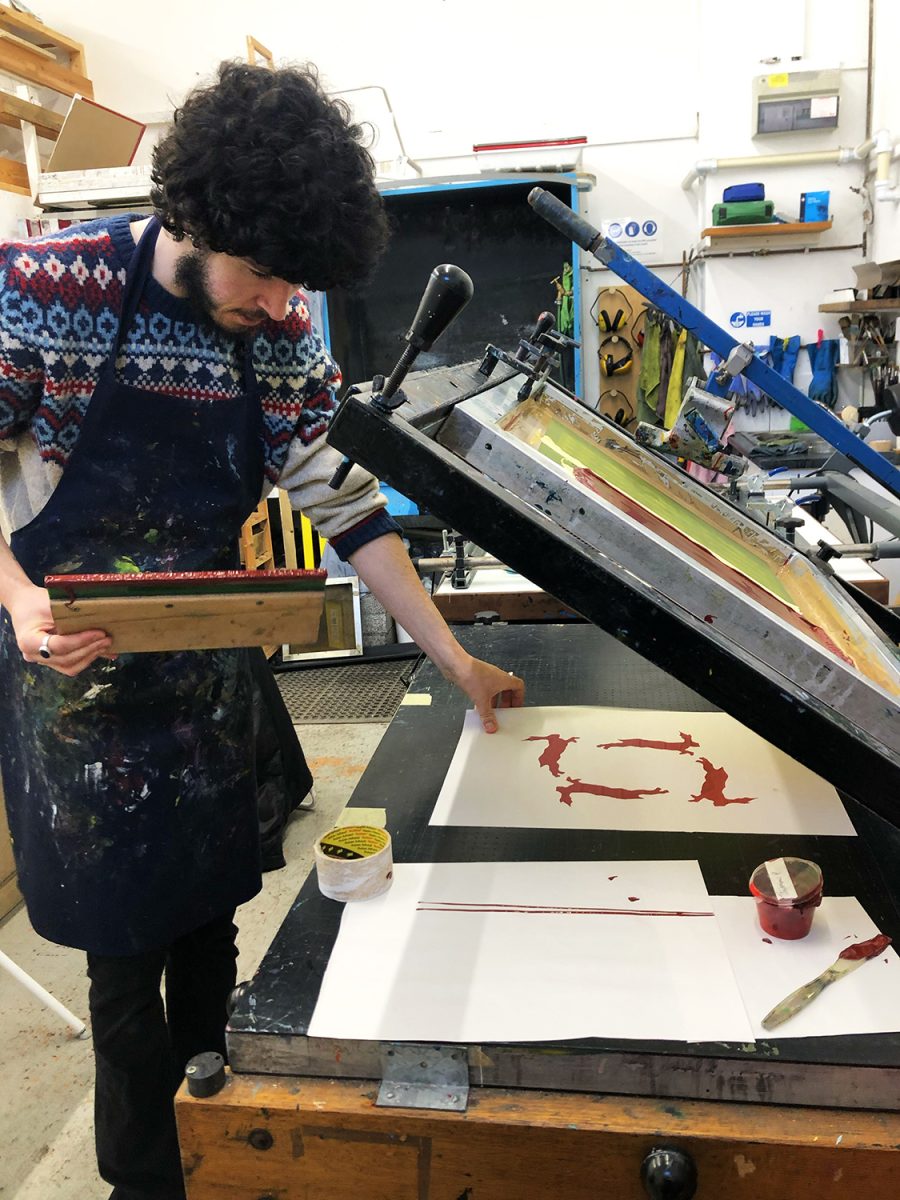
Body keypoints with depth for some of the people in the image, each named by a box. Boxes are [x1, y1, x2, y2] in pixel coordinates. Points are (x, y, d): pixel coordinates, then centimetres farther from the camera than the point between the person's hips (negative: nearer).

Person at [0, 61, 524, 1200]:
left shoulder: (281, 343, -1)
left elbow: (345, 502, 1)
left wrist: (456, 660, -1)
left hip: (205, 672, 4)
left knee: (208, 922, 14)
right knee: (126, 945, 7)